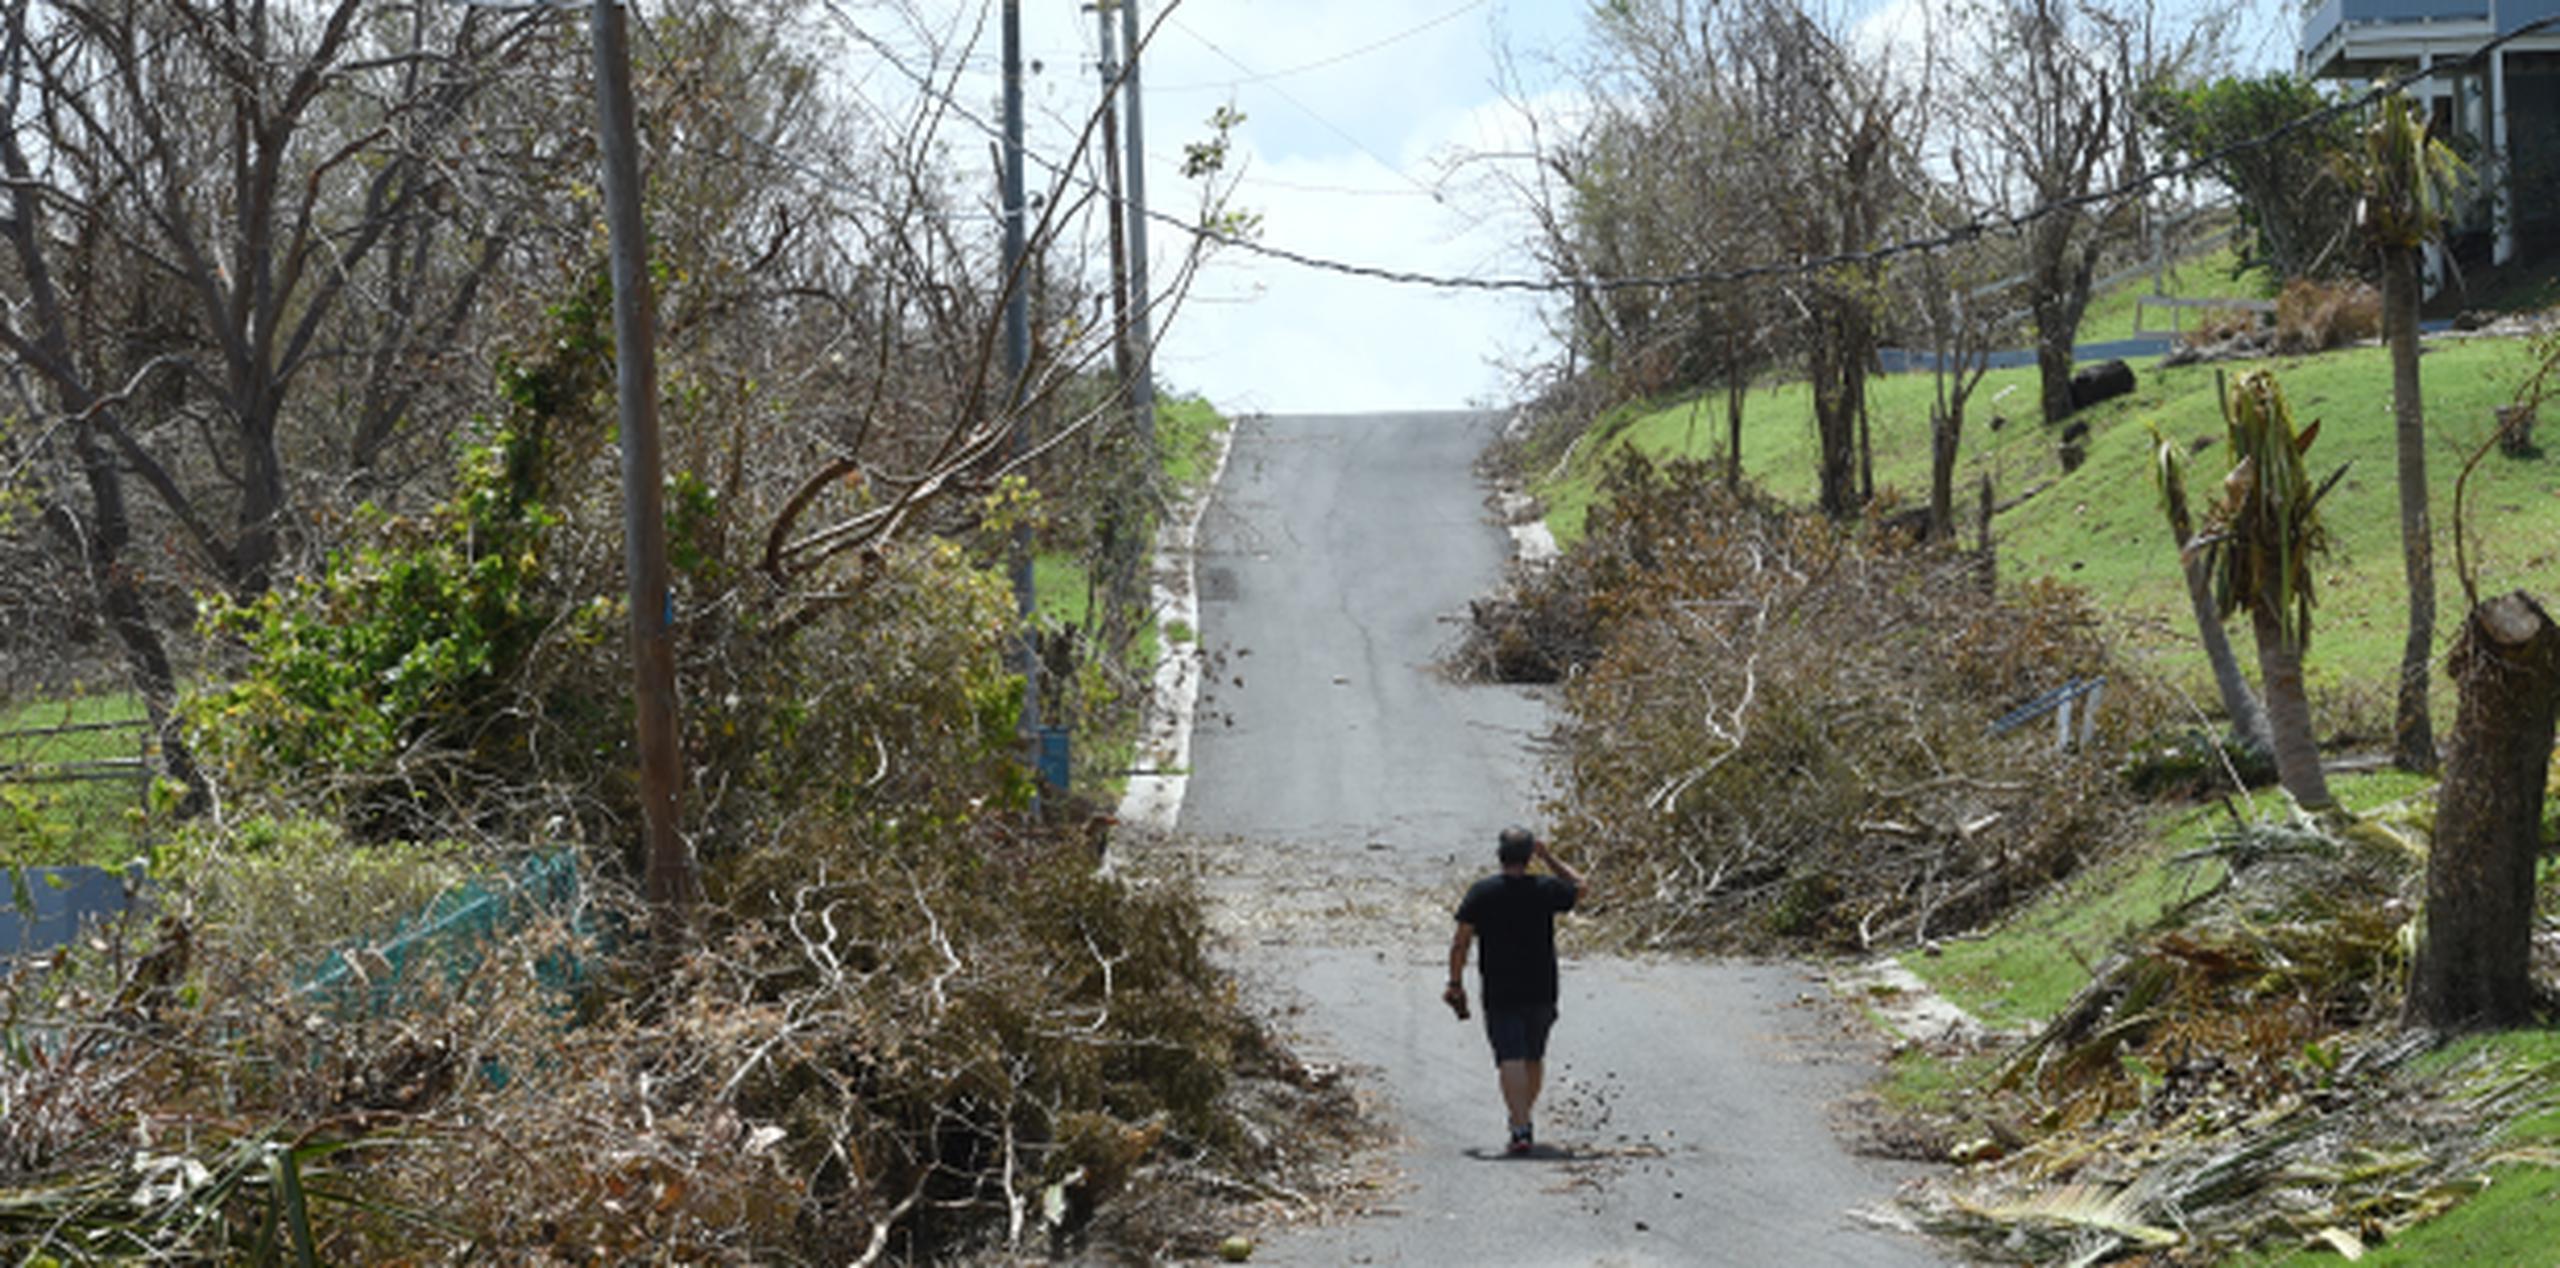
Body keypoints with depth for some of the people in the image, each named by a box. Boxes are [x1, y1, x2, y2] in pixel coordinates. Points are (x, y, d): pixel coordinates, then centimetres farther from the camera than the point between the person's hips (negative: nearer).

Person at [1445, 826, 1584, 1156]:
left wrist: (1455, 983, 3)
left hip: (1500, 994, -2)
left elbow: (1461, 942, -7)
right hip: (1541, 992, 2)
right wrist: (1549, 857, 18)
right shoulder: (1546, 890, -3)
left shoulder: (1481, 893, -7)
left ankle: (1520, 1130, -19)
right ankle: (1523, 1119, 34)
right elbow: (1579, 887, 18)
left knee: (1511, 1060, -7)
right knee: (1535, 1058, 19)